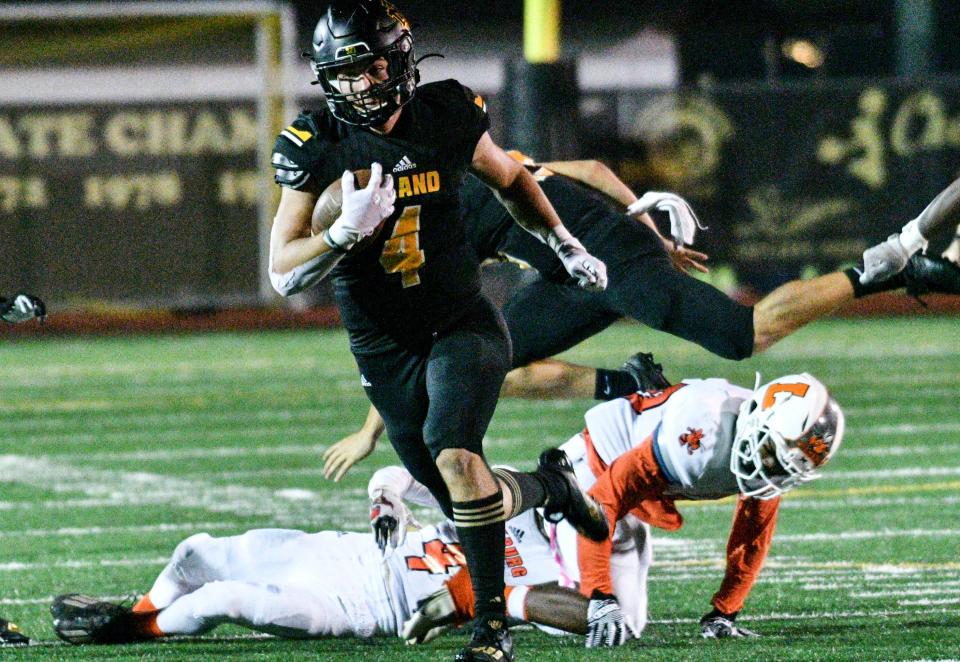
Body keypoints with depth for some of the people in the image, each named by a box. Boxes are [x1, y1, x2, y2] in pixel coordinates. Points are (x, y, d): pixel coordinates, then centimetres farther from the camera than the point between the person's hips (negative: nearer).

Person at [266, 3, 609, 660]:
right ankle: (548, 485, 39)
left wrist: (566, 246, 12)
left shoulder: (447, 116, -7)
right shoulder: (317, 145, -10)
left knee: (454, 455, -26)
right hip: (384, 346, 1)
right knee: (467, 503, 4)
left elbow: (509, 179, 16)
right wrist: (348, 229, -27)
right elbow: (285, 273, -12)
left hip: (461, 321, -1)